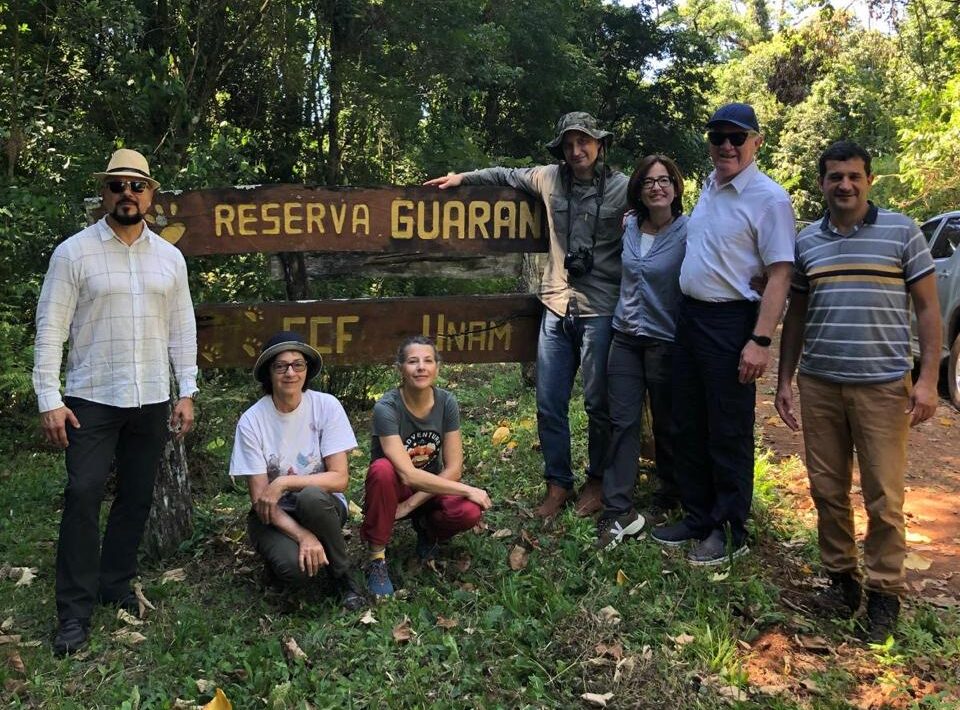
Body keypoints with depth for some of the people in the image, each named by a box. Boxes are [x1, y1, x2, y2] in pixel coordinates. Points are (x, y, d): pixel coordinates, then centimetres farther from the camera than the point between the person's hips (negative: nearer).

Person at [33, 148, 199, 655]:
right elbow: (51, 328, -5)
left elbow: (182, 328, 10)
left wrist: (187, 392, 6)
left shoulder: (169, 257, 8)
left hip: (151, 402, 4)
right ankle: (74, 612, 4)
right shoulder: (74, 252, -3)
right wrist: (48, 399, -10)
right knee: (83, 496, -7)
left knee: (136, 499, 10)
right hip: (91, 400, -3)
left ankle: (116, 586, 28)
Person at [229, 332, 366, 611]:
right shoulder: (251, 421, -12)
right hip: (273, 515, 0)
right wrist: (302, 536, -26)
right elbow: (259, 498, -13)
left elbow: (340, 478, -14)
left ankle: (341, 575, -9)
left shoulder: (327, 406, -12)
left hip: (322, 506, 1)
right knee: (294, 567, -31)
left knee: (310, 497, -36)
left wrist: (284, 482, -23)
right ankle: (283, 550, 8)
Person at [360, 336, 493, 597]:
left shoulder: (447, 403, -13)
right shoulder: (386, 408, -24)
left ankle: (427, 528, 7)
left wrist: (410, 505, -21)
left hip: (432, 488, 3)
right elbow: (407, 474, -31)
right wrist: (468, 490, -30)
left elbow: (453, 469, -13)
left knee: (469, 512, -30)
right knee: (383, 469, -37)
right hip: (394, 489, -2)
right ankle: (376, 558, -18)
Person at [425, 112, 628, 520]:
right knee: (549, 403, 6)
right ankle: (557, 482, 22)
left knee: (598, 403, 7)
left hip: (600, 311, -4)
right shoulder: (550, 178, 7)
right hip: (556, 307, 4)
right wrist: (463, 178, 23)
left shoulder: (622, 188, -4)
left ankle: (597, 481, 26)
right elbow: (508, 175, 25)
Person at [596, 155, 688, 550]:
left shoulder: (688, 233, -10)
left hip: (666, 342, -4)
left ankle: (670, 495, 34)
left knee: (666, 424, 10)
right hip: (625, 338, 4)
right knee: (622, 422, 0)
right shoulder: (629, 226, 4)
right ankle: (618, 511, 3)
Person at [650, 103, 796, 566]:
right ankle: (697, 517, 28)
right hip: (689, 315, 8)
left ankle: (729, 532, 16)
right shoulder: (708, 188, 12)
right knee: (687, 425, 14)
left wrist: (760, 341, -22)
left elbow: (779, 275, -16)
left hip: (730, 322, -8)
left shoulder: (768, 198, -11)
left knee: (729, 433, 1)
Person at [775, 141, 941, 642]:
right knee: (828, 490, 9)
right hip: (819, 385, 3)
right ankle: (841, 577, 25)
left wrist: (927, 380, -7)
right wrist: (784, 380, 10)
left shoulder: (902, 233, 1)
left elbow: (926, 308, 1)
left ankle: (884, 591, 17)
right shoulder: (806, 241, 10)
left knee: (883, 497, 1)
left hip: (883, 386, -3)